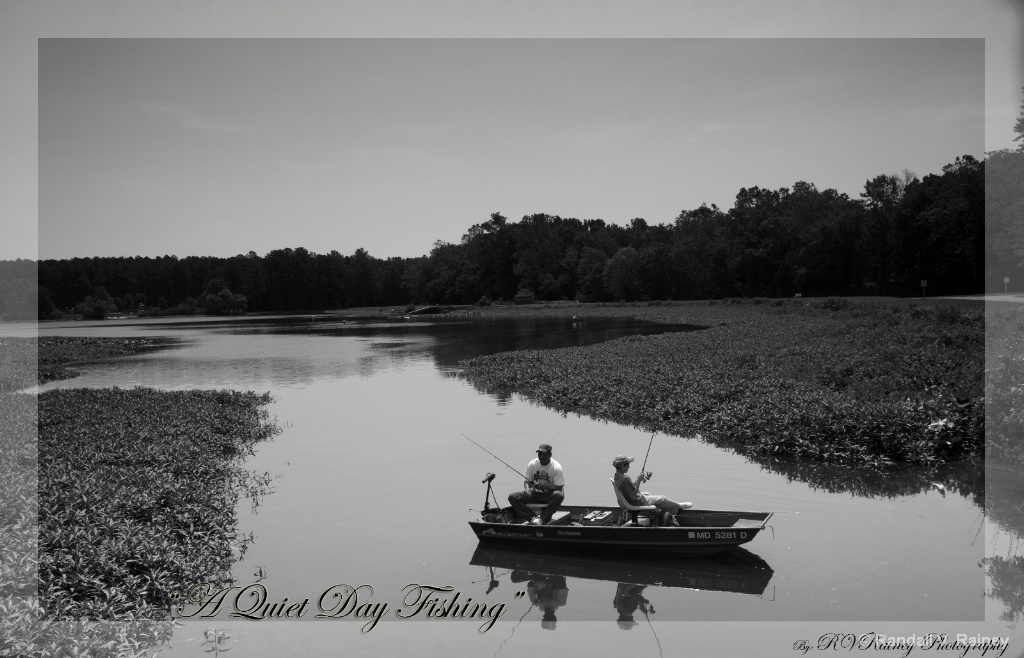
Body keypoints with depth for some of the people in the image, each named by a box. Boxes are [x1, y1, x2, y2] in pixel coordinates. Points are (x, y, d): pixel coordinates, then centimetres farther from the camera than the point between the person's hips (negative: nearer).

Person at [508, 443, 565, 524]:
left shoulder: (556, 467, -13)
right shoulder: (532, 464, -2)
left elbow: (559, 487, -17)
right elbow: (527, 481, 6)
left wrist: (543, 486, -28)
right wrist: (529, 486, -19)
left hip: (549, 495, -4)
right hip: (535, 494, 4)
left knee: (559, 495, -39)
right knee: (512, 497, -16)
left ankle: (543, 519, -24)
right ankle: (532, 518, -21)